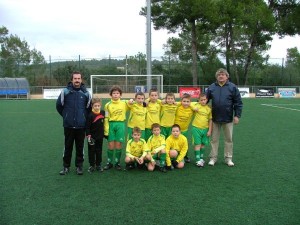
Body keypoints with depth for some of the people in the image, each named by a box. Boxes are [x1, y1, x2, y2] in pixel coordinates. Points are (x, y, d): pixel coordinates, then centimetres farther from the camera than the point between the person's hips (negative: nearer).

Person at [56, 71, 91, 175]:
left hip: (81, 126, 1)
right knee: (68, 147, 8)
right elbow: (59, 105, 5)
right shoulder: (65, 91, -4)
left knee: (80, 147, 8)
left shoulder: (85, 93, 0)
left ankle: (79, 166, 21)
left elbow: (88, 108, 13)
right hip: (68, 125, -1)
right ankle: (66, 166, 21)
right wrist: (66, 115, 11)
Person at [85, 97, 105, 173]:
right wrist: (88, 136, -17)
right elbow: (87, 127, -13)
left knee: (99, 150, 13)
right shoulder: (90, 115, -16)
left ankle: (98, 165, 25)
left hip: (100, 136, 4)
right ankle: (92, 165, 18)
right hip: (92, 136, -4)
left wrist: (104, 133, 18)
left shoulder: (103, 113, -2)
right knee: (91, 151, 6)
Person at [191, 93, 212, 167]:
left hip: (205, 129, 3)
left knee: (203, 144, 14)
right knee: (197, 144, -2)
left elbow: (210, 120, 5)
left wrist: (210, 130, 2)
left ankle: (201, 158, 30)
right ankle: (198, 160, 4)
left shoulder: (209, 108, 3)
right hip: (196, 128, -3)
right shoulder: (196, 105, -3)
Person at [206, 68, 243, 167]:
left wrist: (237, 115, -7)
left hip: (228, 118, -1)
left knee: (229, 139, 8)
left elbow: (238, 102, -3)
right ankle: (213, 158, 18)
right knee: (214, 139, 8)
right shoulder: (212, 87, 1)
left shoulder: (232, 87, -3)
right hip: (215, 118, 1)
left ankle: (228, 158, 20)